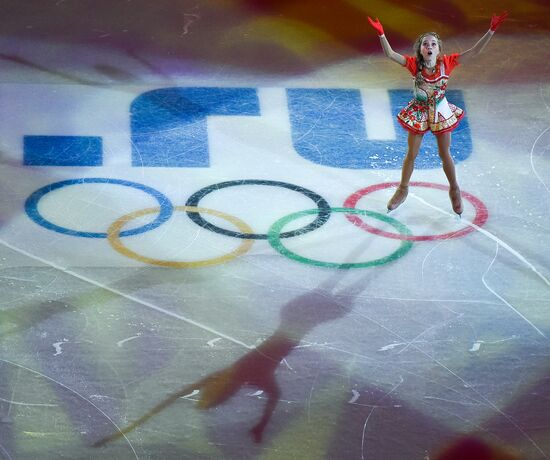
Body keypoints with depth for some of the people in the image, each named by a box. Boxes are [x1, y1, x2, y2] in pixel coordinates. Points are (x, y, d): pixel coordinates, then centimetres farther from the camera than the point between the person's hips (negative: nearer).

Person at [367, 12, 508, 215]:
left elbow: (474, 52, -22)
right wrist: (381, 34, -48)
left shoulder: (446, 63, -18)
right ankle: (402, 190, 35)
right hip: (418, 113, 0)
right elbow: (390, 54, -31)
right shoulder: (414, 64, -20)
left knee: (444, 154, 14)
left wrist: (491, 31, -32)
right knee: (411, 154, 14)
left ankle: (454, 190, 35)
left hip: (441, 113, 0)